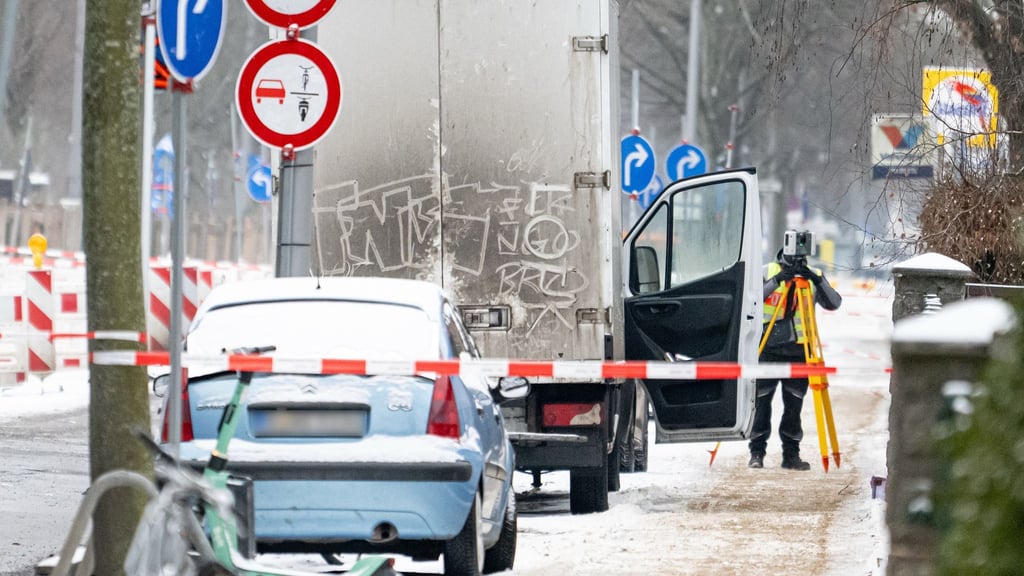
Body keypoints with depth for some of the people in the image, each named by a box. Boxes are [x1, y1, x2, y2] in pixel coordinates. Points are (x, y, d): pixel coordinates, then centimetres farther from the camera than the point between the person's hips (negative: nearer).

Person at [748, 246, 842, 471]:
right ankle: (757, 453, 5)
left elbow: (834, 303, -6)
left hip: (799, 350, 1)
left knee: (794, 405, 4)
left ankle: (791, 455, 11)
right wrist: (777, 280, -22)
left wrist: (817, 280, -20)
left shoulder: (814, 276, 6)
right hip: (769, 349, -1)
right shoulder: (767, 271, 2)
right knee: (761, 401, -2)